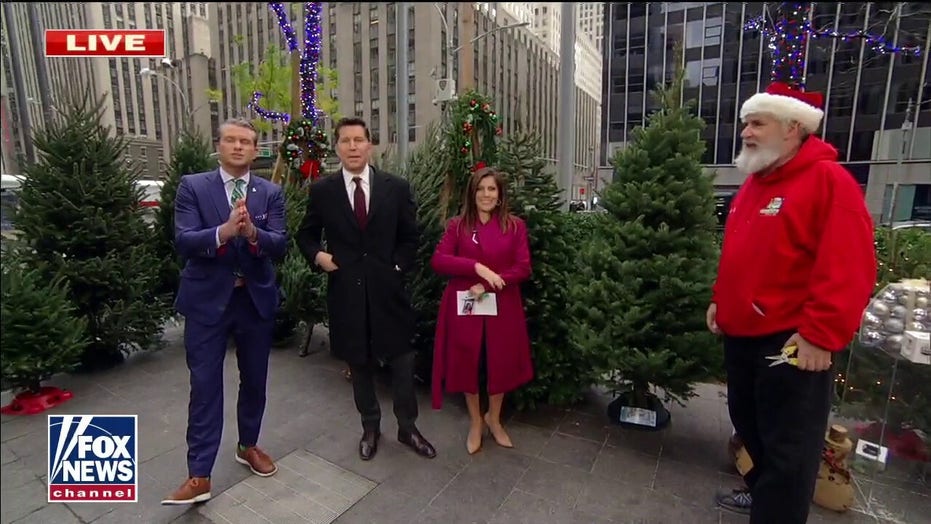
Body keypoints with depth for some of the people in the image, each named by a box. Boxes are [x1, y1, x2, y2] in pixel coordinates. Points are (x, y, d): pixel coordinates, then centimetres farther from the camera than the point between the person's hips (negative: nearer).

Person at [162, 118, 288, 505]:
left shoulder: (271, 193, 2)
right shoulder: (192, 187, -2)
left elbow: (280, 246, -9)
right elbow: (183, 241, -14)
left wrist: (252, 231, -30)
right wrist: (224, 231, -32)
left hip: (256, 300, 3)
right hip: (207, 301, -2)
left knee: (254, 381, 15)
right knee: (205, 387, 3)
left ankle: (248, 446, 37)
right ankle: (199, 476, 15)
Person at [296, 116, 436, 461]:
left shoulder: (397, 187, 1)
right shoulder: (322, 191, 1)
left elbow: (411, 237, 6)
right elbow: (306, 235, 11)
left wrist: (397, 267, -5)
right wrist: (317, 255, -7)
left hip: (387, 289, 0)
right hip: (346, 291, 1)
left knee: (401, 362, 9)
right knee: (359, 364, 14)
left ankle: (407, 428, 30)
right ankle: (370, 427, 35)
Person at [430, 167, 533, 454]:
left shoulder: (515, 226, 0)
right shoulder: (457, 225, 0)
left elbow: (523, 268, -5)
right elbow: (438, 260, -10)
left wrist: (487, 285, -16)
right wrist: (477, 267, -22)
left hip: (502, 306, 1)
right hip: (465, 305, 0)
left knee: (501, 364, 13)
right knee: (468, 364, 11)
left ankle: (494, 418, 40)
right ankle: (475, 422, 35)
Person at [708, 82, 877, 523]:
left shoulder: (829, 180, -14)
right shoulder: (752, 185, 12)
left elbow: (848, 269, -20)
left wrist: (820, 335, -22)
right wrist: (720, 300, 16)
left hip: (791, 340, -8)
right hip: (741, 334, 9)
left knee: (787, 445, 6)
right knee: (747, 421, 23)